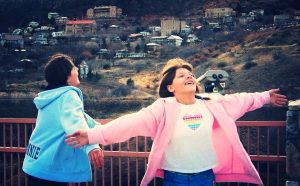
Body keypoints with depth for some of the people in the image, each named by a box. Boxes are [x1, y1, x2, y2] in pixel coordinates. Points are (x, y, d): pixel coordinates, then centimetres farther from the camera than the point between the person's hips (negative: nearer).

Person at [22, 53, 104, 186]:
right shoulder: (68, 95, -15)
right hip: (51, 169, -9)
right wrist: (91, 146, -53)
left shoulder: (52, 96, 12)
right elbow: (75, 121, -37)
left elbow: (79, 115, 24)